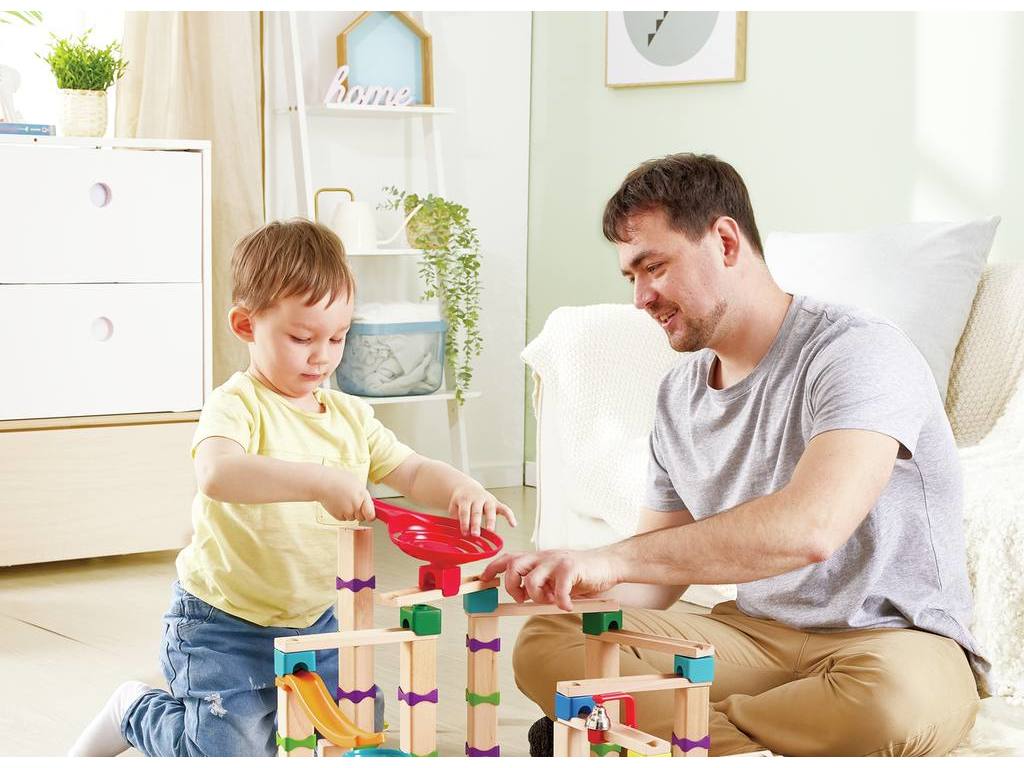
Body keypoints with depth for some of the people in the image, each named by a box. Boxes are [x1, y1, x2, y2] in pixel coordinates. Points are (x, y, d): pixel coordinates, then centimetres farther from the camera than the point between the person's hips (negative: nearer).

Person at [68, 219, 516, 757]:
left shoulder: (350, 416, 4)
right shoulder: (238, 405, -19)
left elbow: (413, 473, 1)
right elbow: (217, 473, -40)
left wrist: (460, 489, -22)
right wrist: (322, 481, -50)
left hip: (311, 621, 7)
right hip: (224, 627, -7)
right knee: (239, 752, -11)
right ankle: (134, 713, 15)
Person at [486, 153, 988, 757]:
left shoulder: (856, 351, -16)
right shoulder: (678, 396, 10)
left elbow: (811, 526, -34)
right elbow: (664, 568, 14)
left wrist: (614, 558, -34)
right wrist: (560, 585, -9)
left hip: (894, 640, -6)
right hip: (753, 634, 6)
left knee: (898, 695, -43)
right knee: (543, 645, -14)